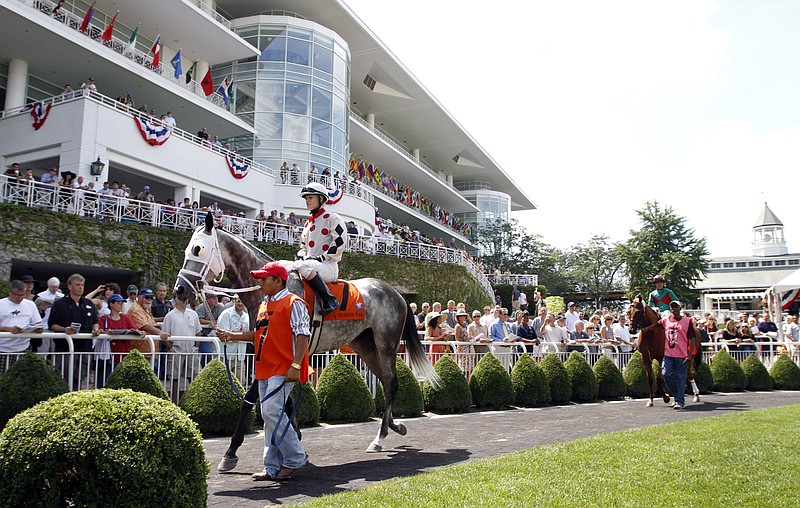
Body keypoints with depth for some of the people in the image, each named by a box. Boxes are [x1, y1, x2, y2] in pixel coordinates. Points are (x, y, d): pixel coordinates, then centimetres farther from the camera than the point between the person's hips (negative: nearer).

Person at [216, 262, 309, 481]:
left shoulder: (293, 303, -9)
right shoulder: (264, 305, 18)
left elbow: (302, 335, -15)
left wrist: (295, 365, -23)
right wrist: (231, 336, 16)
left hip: (283, 370, -9)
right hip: (264, 370, 9)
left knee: (272, 411, -15)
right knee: (269, 416, 10)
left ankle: (295, 458, 1)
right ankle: (273, 467, 17)